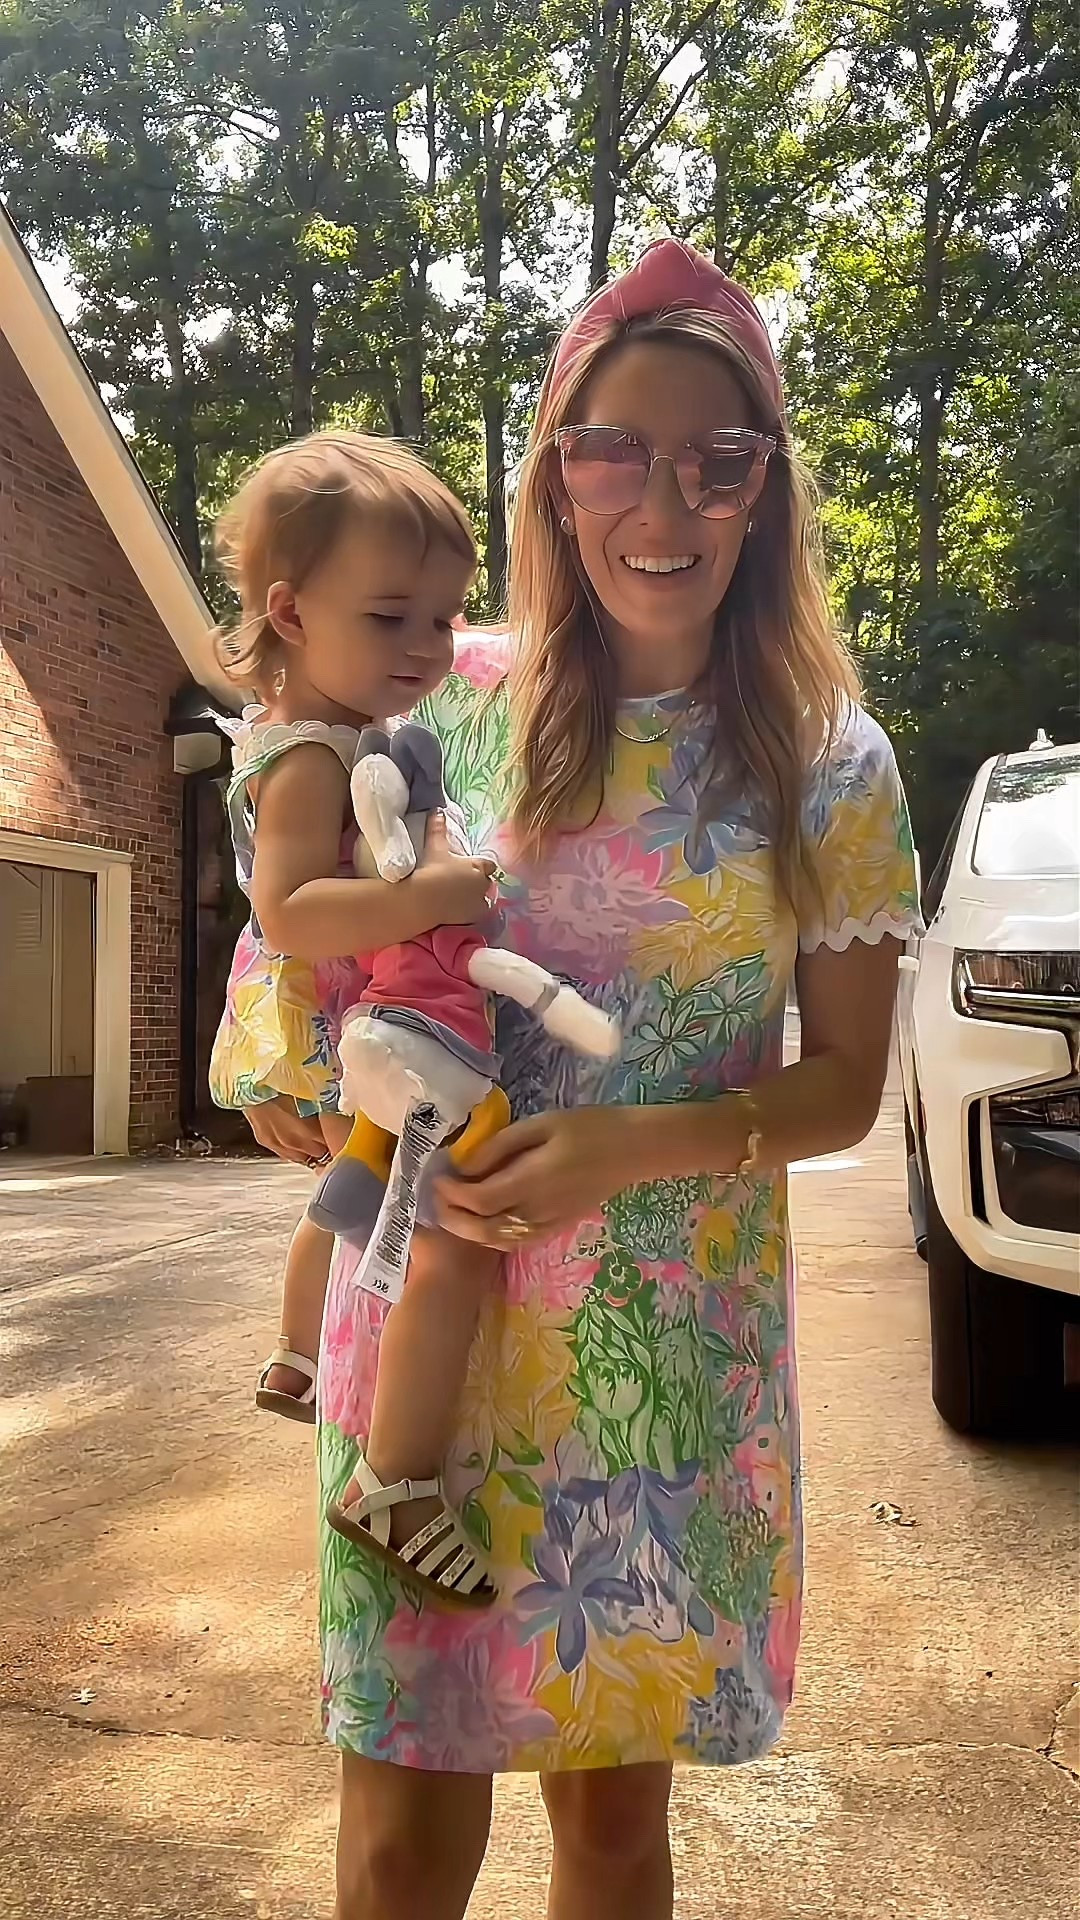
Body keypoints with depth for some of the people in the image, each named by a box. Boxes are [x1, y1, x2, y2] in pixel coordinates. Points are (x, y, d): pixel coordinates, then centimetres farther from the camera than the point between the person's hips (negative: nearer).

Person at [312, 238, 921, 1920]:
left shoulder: (829, 762, -2)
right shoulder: (453, 698, -1)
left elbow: (846, 1085, 0)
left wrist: (639, 1146, -16)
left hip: (678, 1346, 0)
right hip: (431, 1300, 0)